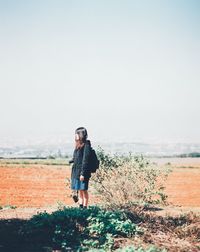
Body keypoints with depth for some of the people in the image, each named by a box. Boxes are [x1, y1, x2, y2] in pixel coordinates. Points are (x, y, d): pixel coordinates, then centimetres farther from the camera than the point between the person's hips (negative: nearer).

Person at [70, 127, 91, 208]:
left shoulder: (86, 145, -13)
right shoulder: (78, 145, 13)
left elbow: (85, 160, -17)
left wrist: (83, 173, -20)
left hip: (82, 172, -8)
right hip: (76, 171, 9)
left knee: (84, 190, -1)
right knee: (79, 190, 12)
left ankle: (85, 207, 6)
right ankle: (80, 207, 18)